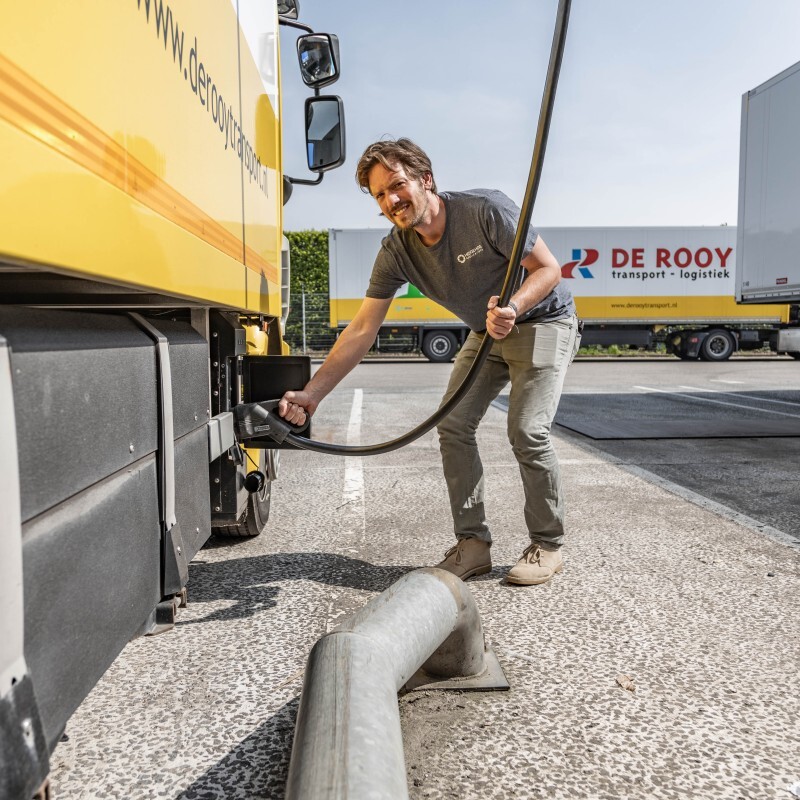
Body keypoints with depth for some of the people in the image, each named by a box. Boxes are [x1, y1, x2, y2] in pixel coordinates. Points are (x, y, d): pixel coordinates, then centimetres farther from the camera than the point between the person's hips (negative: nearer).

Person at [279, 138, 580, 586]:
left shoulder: (486, 211, -26)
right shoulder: (397, 252, -12)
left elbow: (549, 268, -21)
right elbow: (362, 331, -14)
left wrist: (513, 308, -43)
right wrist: (312, 393, -21)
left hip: (543, 322, -5)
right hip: (487, 333, 6)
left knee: (527, 431, -18)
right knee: (453, 426, -6)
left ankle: (548, 546, 1)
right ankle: (473, 544, 4)